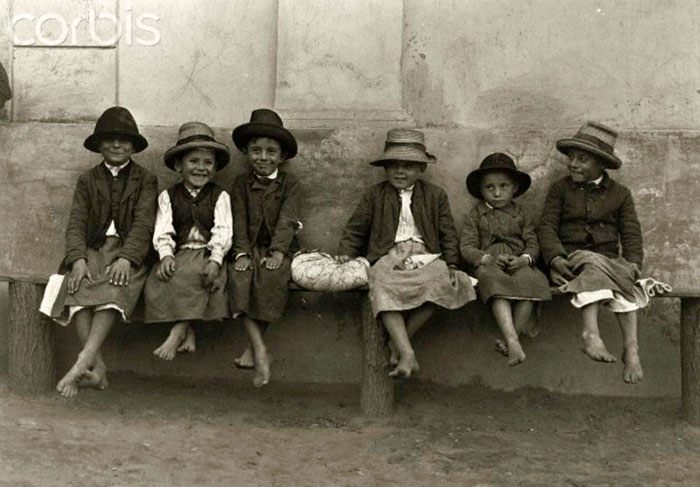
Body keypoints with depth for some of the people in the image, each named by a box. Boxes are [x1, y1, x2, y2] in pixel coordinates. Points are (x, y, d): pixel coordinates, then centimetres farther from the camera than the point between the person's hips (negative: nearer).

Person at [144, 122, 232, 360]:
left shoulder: (220, 196, 10)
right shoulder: (168, 197, 15)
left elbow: (223, 231, -2)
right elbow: (163, 231, 3)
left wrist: (215, 259, -19)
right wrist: (166, 254, -17)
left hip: (207, 253, -2)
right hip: (179, 253, 2)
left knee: (189, 273, -33)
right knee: (158, 278, -27)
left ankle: (177, 333, -29)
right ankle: (187, 332, -23)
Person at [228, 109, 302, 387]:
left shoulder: (290, 184, 6)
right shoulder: (241, 184, 13)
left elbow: (287, 221, -7)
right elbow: (239, 221, 2)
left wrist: (277, 251, -23)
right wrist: (242, 252, -14)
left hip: (280, 248, -2)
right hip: (251, 247, 2)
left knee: (272, 276, -34)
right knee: (238, 276, -30)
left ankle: (253, 348, -21)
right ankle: (260, 353, -33)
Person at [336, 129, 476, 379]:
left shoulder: (435, 195, 16)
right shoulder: (374, 195, 16)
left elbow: (448, 234, 14)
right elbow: (355, 229, 16)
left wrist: (451, 264, 1)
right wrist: (346, 253, 0)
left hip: (426, 255, 1)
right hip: (389, 256, 0)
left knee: (438, 284, -33)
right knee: (383, 287, -34)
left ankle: (398, 342, -21)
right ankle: (407, 353, -42)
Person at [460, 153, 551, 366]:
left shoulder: (520, 215, 19)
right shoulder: (475, 216, 14)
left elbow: (533, 243, 10)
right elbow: (467, 247, 4)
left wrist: (524, 259, -13)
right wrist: (488, 259, -14)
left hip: (518, 265, 2)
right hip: (489, 266, -2)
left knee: (531, 279, -34)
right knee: (493, 281, -37)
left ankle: (514, 335, -31)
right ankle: (512, 340, -48)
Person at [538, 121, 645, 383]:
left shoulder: (620, 194, 16)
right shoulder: (560, 189, 12)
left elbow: (631, 233, 9)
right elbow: (547, 226, 2)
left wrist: (634, 263, -11)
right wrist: (556, 257, -16)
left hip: (610, 260, 2)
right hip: (572, 260, -1)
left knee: (624, 278, -32)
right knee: (593, 265, -36)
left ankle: (632, 348, -38)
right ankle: (591, 334, -48)